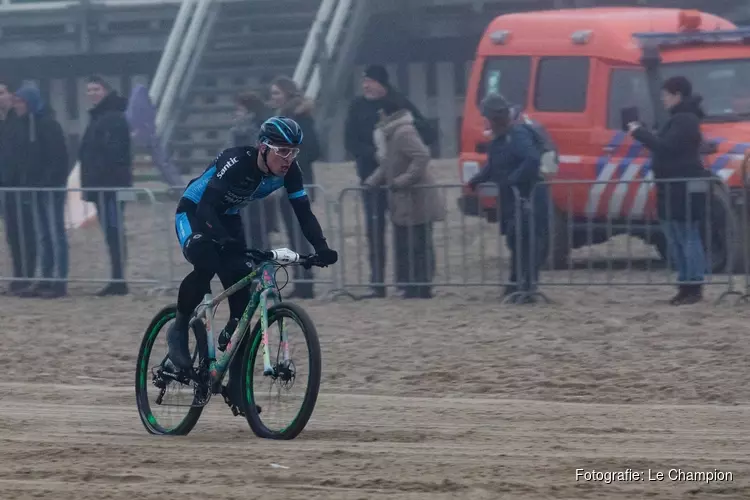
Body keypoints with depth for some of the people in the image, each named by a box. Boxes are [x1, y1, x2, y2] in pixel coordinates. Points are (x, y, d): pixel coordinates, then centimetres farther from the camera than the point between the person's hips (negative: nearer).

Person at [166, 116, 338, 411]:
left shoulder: (289, 172, -16)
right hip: (194, 211, -6)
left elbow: (304, 213, -14)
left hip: (227, 218, 6)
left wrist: (321, 248, -31)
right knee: (206, 262, -36)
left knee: (242, 295, -8)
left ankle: (236, 384, -1)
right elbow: (207, 207, -40)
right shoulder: (236, 163, -34)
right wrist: (224, 240, -57)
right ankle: (179, 330, -12)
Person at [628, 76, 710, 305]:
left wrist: (640, 132, -17)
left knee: (688, 237, -9)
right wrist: (642, 133, 8)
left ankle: (694, 288, -8)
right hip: (672, 187, 11)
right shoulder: (678, 118, 18)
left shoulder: (686, 120, -15)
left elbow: (666, 147, -24)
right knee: (675, 239, 12)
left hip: (685, 188, -11)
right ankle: (686, 286, 17)